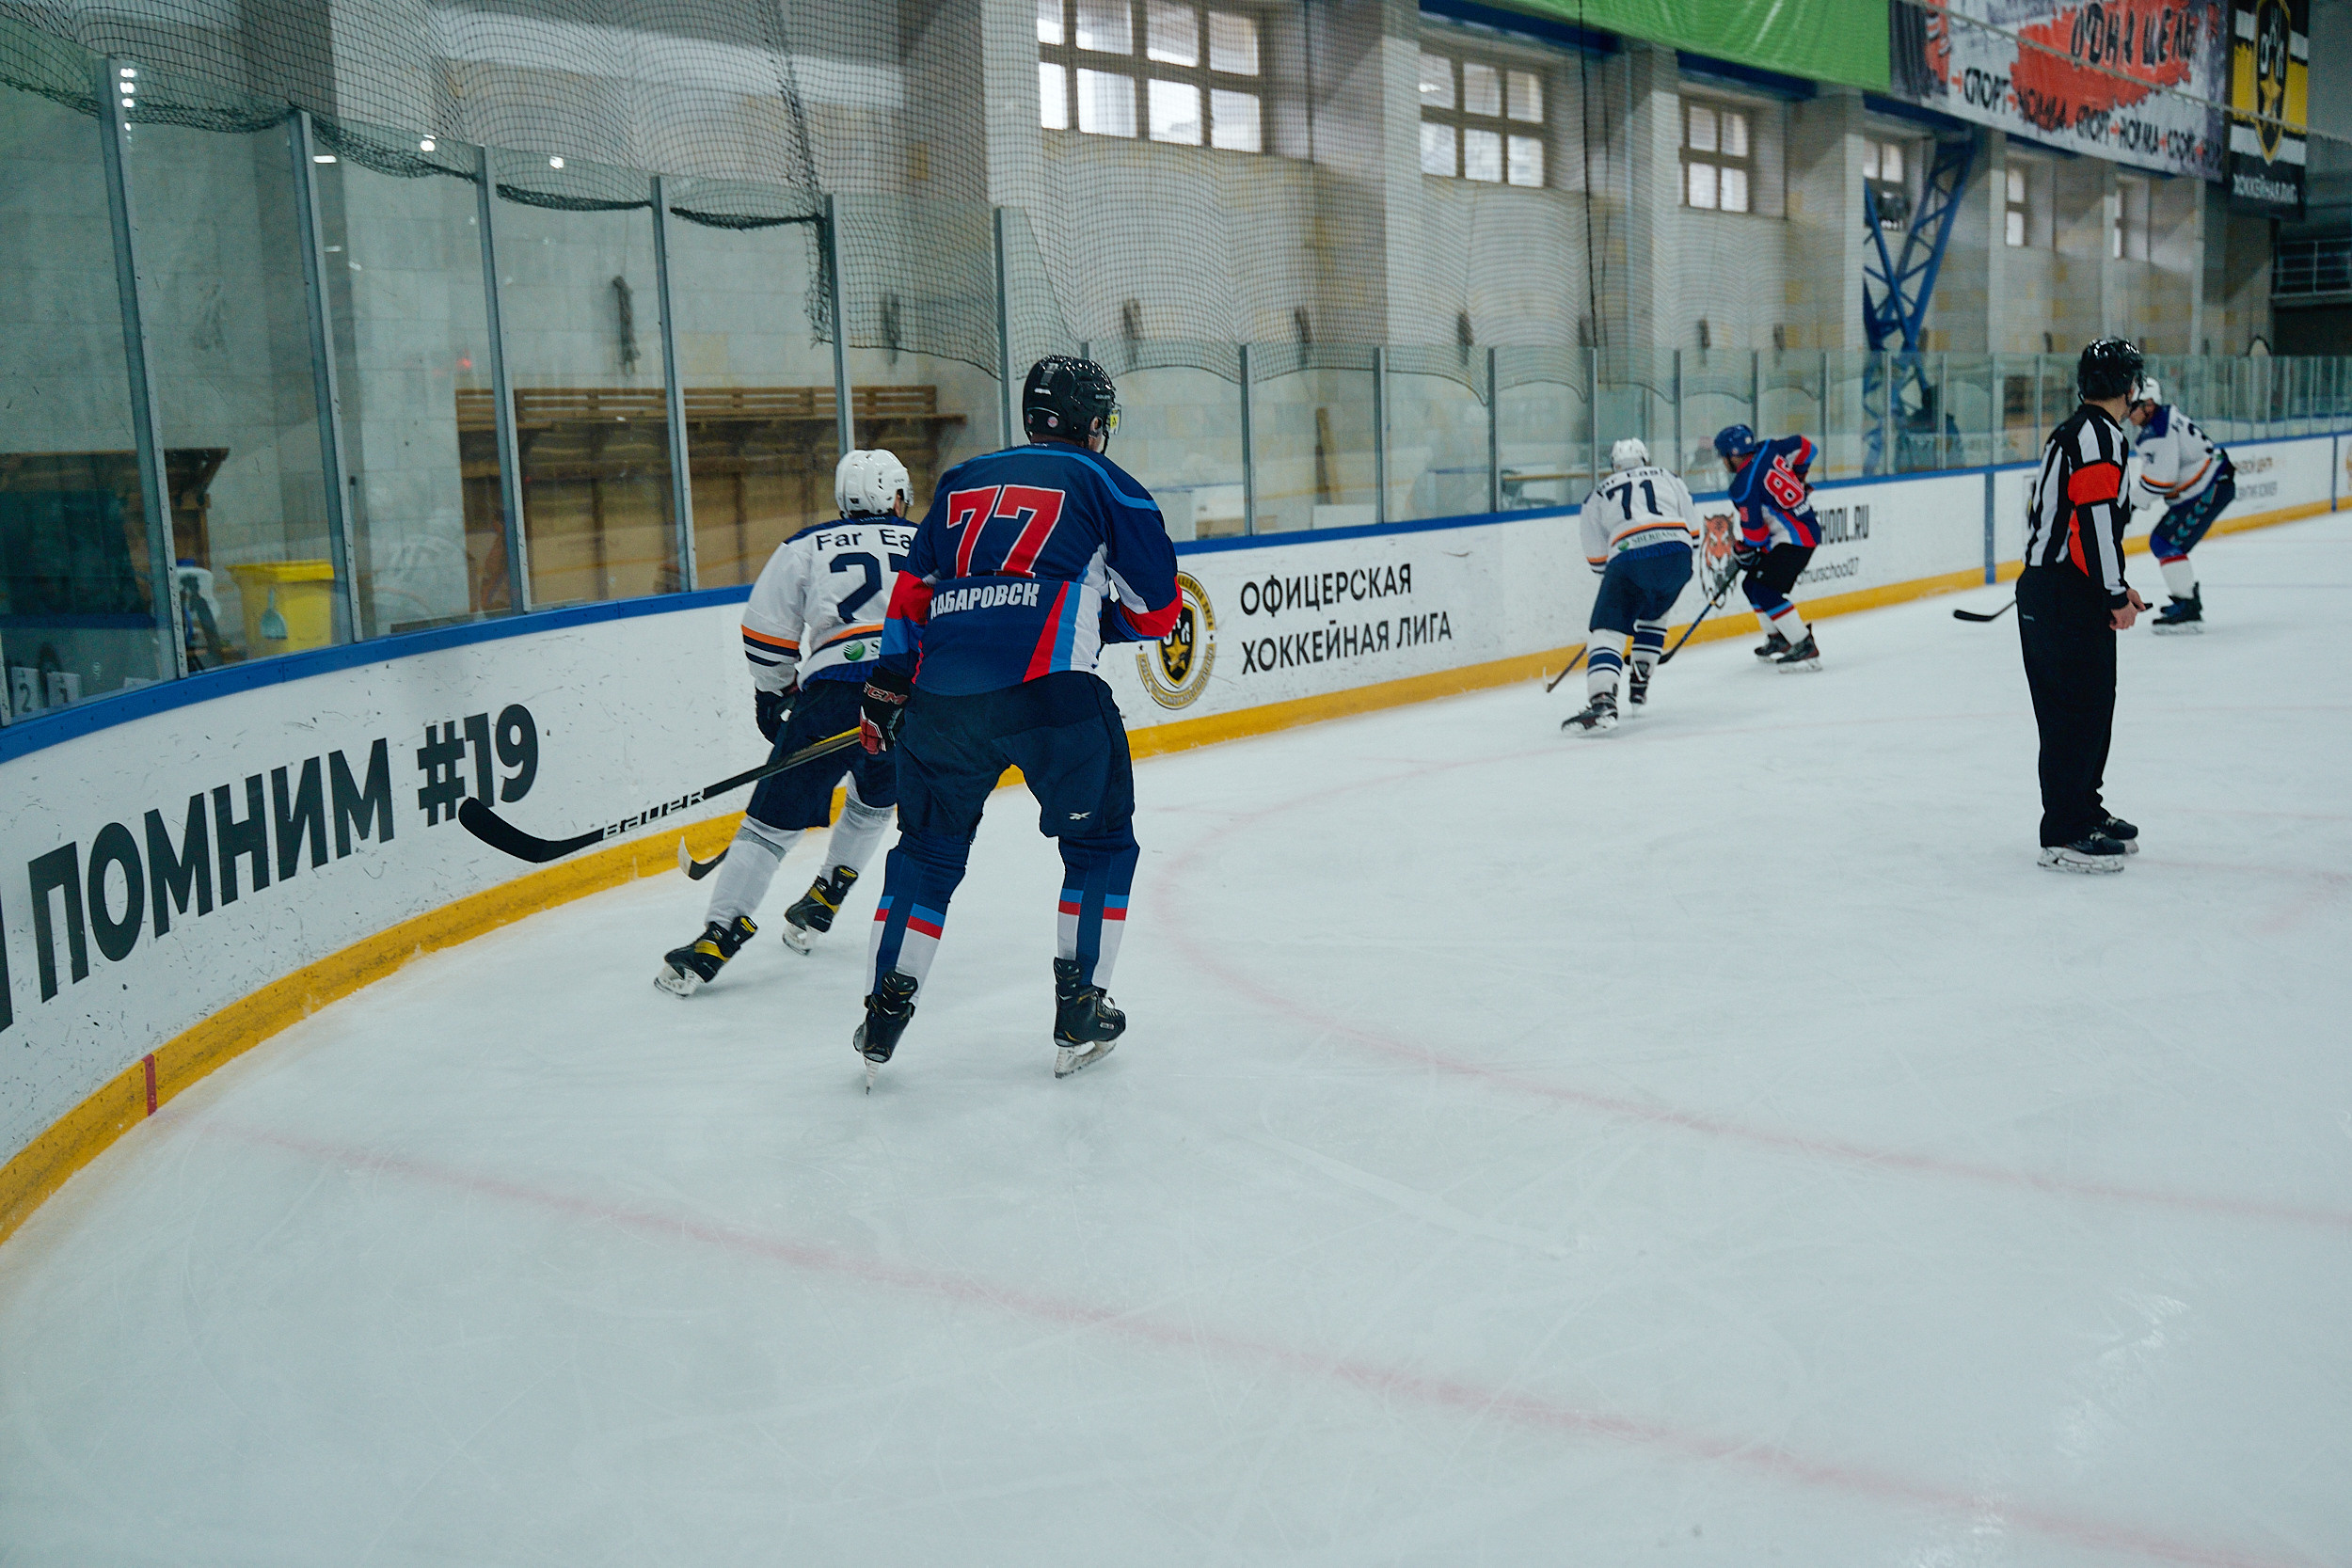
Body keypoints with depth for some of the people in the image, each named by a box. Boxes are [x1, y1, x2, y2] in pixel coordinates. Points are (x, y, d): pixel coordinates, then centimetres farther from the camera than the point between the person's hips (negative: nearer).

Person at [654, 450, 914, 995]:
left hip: (836, 691, -2)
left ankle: (717, 937, -6)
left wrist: (774, 694, 23)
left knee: (773, 819, 1)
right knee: (874, 799, 29)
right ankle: (818, 909, 30)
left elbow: (766, 630, 9)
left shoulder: (806, 547, 17)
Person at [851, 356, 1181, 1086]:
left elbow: (912, 593, 20)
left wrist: (886, 691, 24)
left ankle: (884, 1020, 19)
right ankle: (1080, 1014, 15)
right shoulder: (1103, 483, 11)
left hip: (941, 695, 4)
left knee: (929, 848, 20)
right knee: (1100, 840, 15)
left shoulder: (963, 480, 23)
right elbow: (1156, 609, 11)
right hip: (1049, 690, -4)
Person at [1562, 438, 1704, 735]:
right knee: (1653, 617, 30)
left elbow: (1597, 560, 19)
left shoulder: (1597, 496, 25)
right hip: (1676, 554, 3)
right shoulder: (1667, 479, 29)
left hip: (1628, 558, -3)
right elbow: (1693, 530, 22)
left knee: (1607, 630, -5)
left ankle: (1601, 702, -27)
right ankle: (1639, 686, 26)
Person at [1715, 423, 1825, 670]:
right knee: (1751, 584, 15)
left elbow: (1754, 531, -15)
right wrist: (1797, 477, 29)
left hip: (1796, 537, -10)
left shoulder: (1743, 486, -20)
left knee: (1765, 591, -15)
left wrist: (1742, 549, 5)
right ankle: (1778, 638, 27)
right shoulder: (1767, 449, 2)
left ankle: (1806, 649, -17)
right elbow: (1804, 447, 16)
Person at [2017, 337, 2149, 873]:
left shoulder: (2075, 431, 19)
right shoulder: (2099, 434, -13)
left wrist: (2116, 586, 25)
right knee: (2078, 710, -8)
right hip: (2066, 601, -10)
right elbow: (2096, 518, -21)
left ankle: (2085, 812, 29)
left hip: (2050, 591, 10)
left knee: (2093, 704, 18)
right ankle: (2063, 835, -5)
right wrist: (2117, 596, -16)